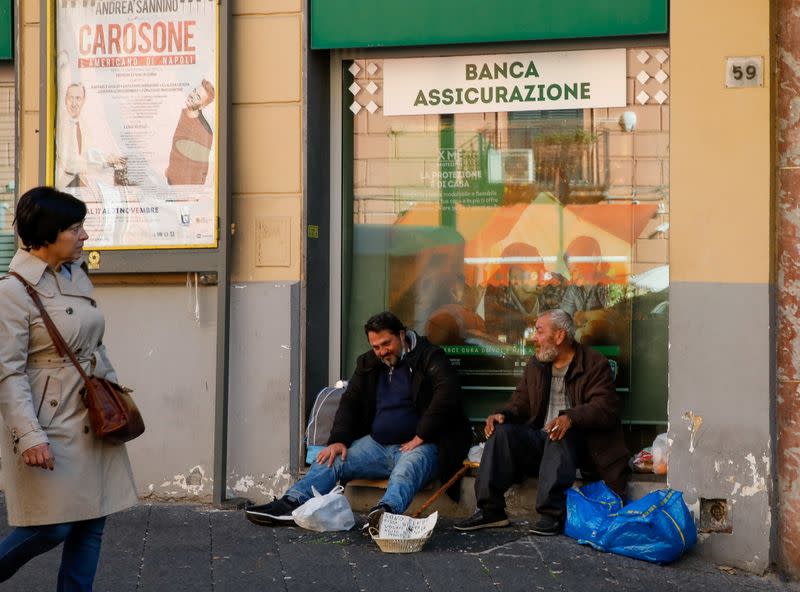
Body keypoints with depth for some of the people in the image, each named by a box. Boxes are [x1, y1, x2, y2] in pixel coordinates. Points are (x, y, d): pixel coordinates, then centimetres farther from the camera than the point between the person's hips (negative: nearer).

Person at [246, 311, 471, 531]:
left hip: (417, 446, -7)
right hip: (376, 445, 7)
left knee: (406, 471, -39)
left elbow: (448, 393, -18)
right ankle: (290, 503, -26)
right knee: (332, 459, -12)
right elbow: (350, 401, 13)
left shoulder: (428, 357, -4)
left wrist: (420, 437, -21)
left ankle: (386, 510, -67)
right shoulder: (369, 363, 16)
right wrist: (338, 440, -5)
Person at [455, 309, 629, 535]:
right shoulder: (535, 365, 17)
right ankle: (490, 510, -22)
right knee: (502, 432, -20)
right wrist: (504, 415, -8)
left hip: (576, 442, -5)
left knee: (560, 437, -38)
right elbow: (521, 402, 16)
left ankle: (552, 515, -40)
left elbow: (605, 408, -15)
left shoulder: (595, 364, -3)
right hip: (539, 439, 5)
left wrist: (571, 417, -34)